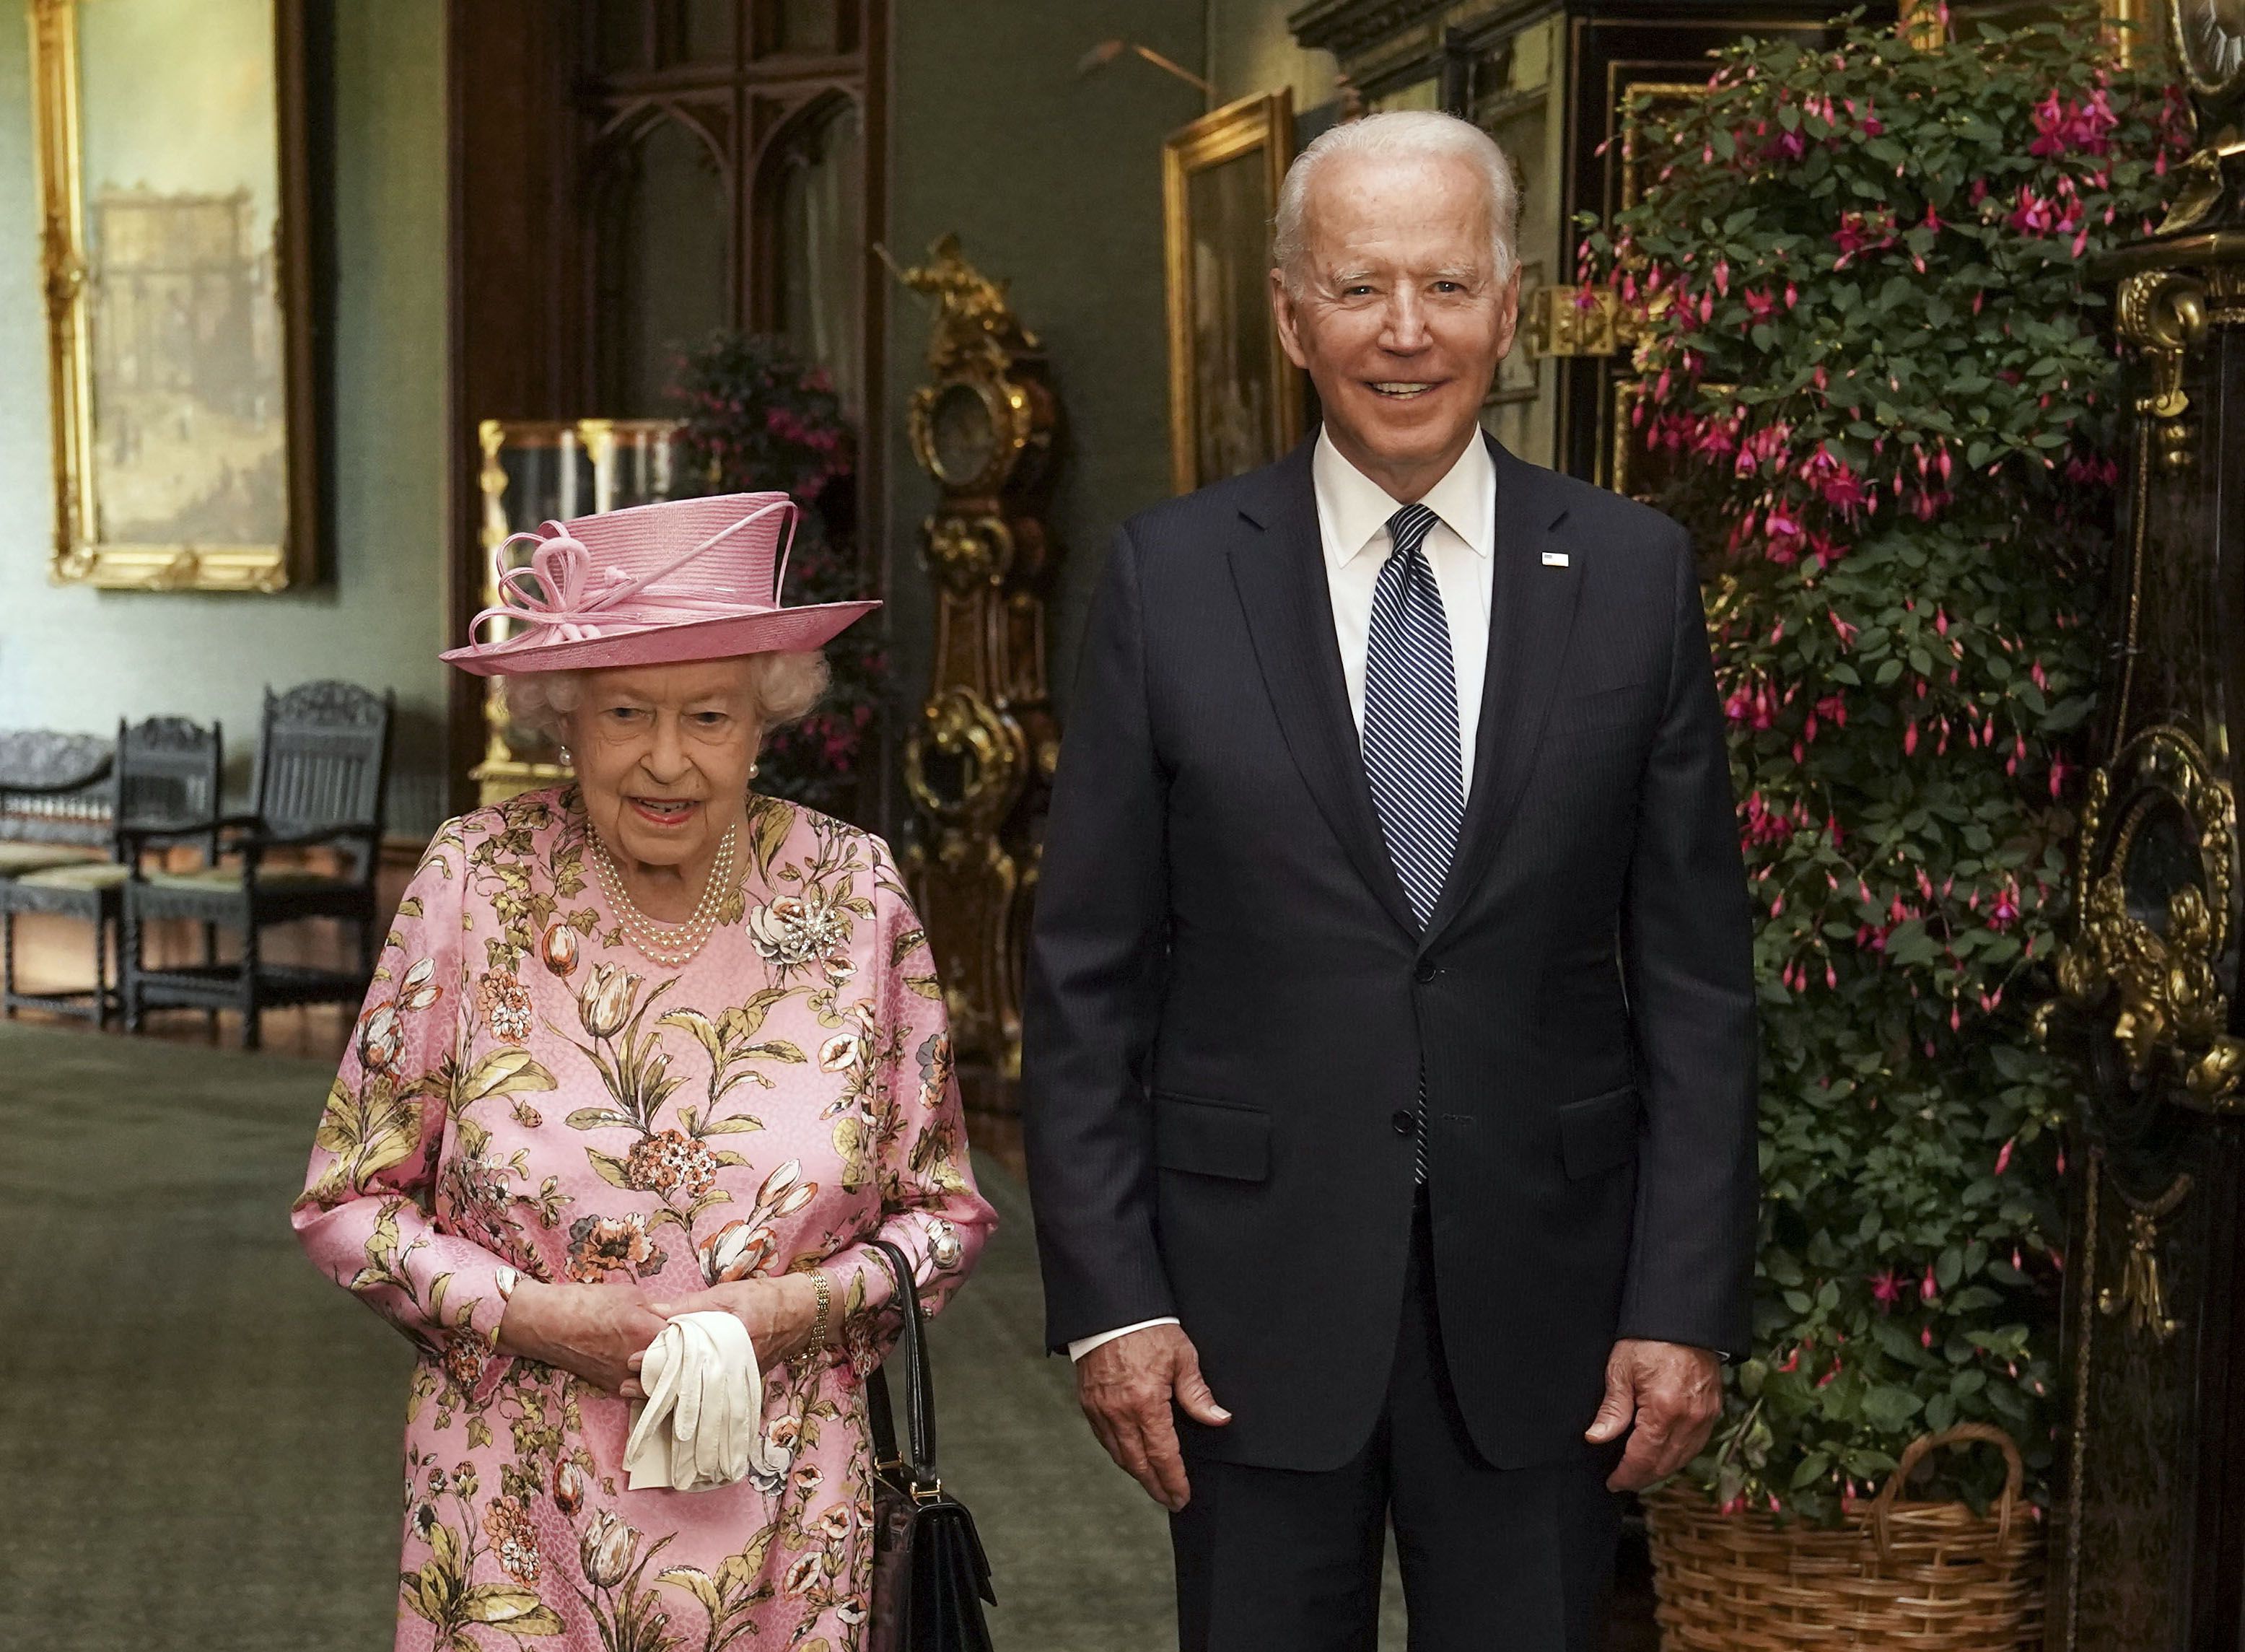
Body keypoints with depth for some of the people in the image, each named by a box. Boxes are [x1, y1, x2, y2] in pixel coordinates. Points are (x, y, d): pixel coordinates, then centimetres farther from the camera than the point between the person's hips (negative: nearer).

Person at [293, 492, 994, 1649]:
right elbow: (346, 1203, -1)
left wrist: (805, 1306, -14)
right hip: (516, 1524, -1)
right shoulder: (476, 883, -8)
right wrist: (527, 1314, -15)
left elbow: (944, 1211, 4)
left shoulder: (854, 894, -5)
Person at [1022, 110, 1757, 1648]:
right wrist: (1108, 1295, -5)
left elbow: (1696, 978, 1)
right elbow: (1089, 972, 0)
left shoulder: (1635, 573, 0)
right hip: (1253, 1291, 0)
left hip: (1541, 1291, 1)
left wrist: (1689, 1303, -3)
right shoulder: (1173, 576, -2)